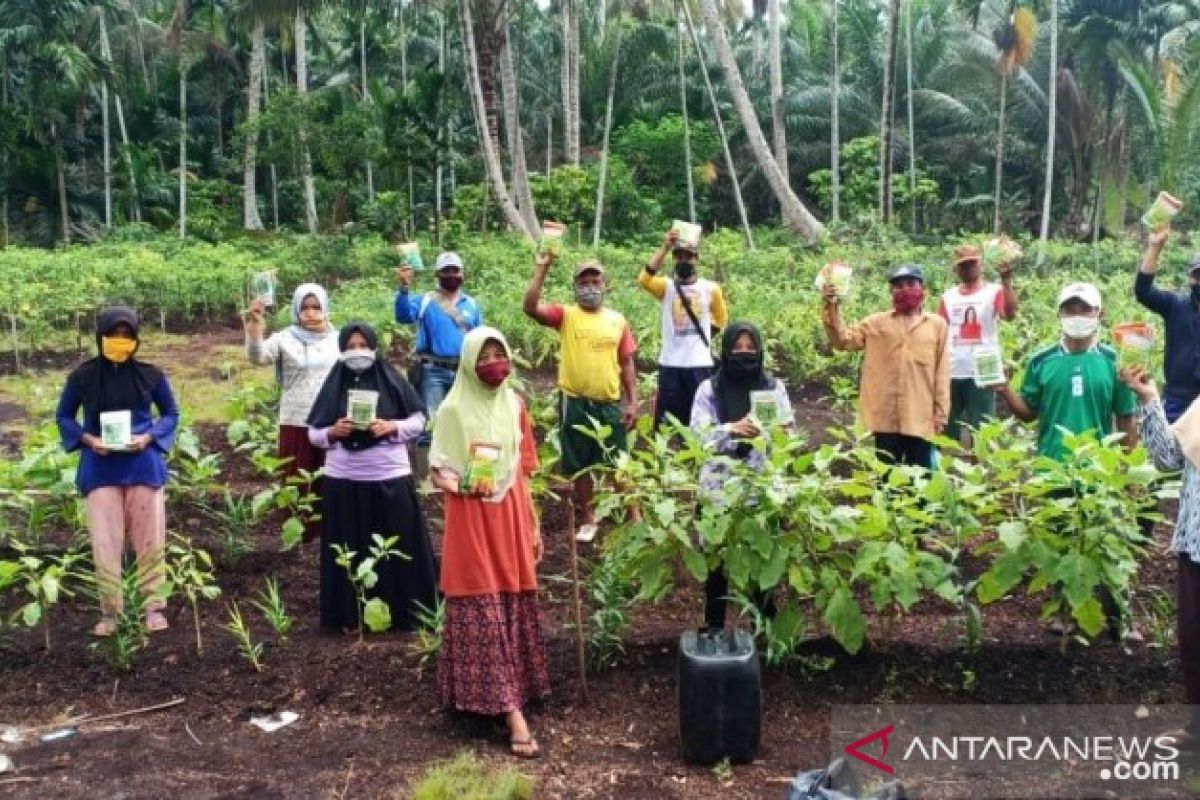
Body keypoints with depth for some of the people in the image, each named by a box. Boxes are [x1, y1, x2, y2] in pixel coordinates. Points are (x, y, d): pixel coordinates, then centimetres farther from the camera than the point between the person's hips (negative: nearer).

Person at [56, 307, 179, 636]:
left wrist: (149, 437, -10)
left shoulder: (151, 374, -3)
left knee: (149, 538, 6)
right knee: (105, 541, 2)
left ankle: (153, 605, 18)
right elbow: (63, 417, 8)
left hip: (143, 466, 0)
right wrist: (88, 439, -10)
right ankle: (109, 610, 14)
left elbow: (171, 413, 8)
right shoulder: (82, 376, -3)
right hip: (101, 469, 0)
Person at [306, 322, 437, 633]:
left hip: (390, 478, -1)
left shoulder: (391, 380, -1)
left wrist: (392, 426, -15)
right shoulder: (334, 385, 4)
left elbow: (419, 420, 2)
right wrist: (332, 432, -12)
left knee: (397, 550, 5)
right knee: (351, 552, 6)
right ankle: (351, 615, 16)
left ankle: (401, 613, 16)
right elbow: (313, 433, 8)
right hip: (344, 481, 1)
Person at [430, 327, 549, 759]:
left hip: (511, 516, 5)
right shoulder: (453, 409, -6)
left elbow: (523, 470, 12)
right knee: (483, 612, -4)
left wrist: (533, 526, 13)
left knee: (515, 606, 9)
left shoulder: (514, 405, 7)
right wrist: (457, 483, -27)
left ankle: (514, 692, 24)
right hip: (471, 519, -5)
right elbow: (438, 469, -4)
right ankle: (511, 709, -4)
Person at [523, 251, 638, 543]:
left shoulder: (617, 320, 5)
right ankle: (588, 519, 25)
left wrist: (632, 401, 3)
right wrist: (542, 268, -23)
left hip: (610, 403, 1)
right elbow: (530, 307, -19)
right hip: (575, 403, -1)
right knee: (579, 465, 10)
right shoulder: (565, 315, -2)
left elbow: (626, 362, 8)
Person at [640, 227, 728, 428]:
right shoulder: (666, 286, 2)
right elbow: (644, 280, -20)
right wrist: (664, 248, -23)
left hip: (700, 364, 0)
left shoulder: (711, 288, 5)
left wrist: (704, 336, 9)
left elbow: (720, 319, 20)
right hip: (670, 364, 0)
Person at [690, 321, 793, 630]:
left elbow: (789, 432, 4)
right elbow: (696, 434, -6)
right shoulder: (709, 388, 0)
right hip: (719, 486, -1)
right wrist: (731, 429, -21)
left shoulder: (774, 386, 5)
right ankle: (714, 626, 19)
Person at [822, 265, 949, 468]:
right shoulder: (877, 322, 9)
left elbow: (942, 373, 4)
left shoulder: (937, 325, 5)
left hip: (920, 417, -1)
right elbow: (843, 340, 1)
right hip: (886, 416, 1)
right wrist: (832, 309, -13)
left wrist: (940, 413, 1)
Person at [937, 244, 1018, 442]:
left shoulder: (994, 292, -2)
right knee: (947, 429, 11)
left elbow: (1010, 314, -22)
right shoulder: (948, 296, 10)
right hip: (950, 374, 4)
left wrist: (1006, 280, -30)